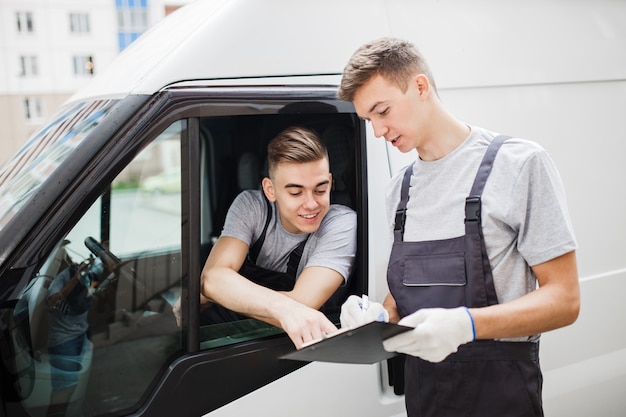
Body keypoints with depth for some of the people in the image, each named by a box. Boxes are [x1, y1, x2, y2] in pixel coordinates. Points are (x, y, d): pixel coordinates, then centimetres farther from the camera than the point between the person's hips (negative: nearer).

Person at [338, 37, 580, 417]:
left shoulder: (518, 162, -11)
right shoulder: (400, 189, 8)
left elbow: (563, 299, -13)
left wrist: (465, 324, -27)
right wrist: (381, 315, -7)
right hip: (420, 382, 6)